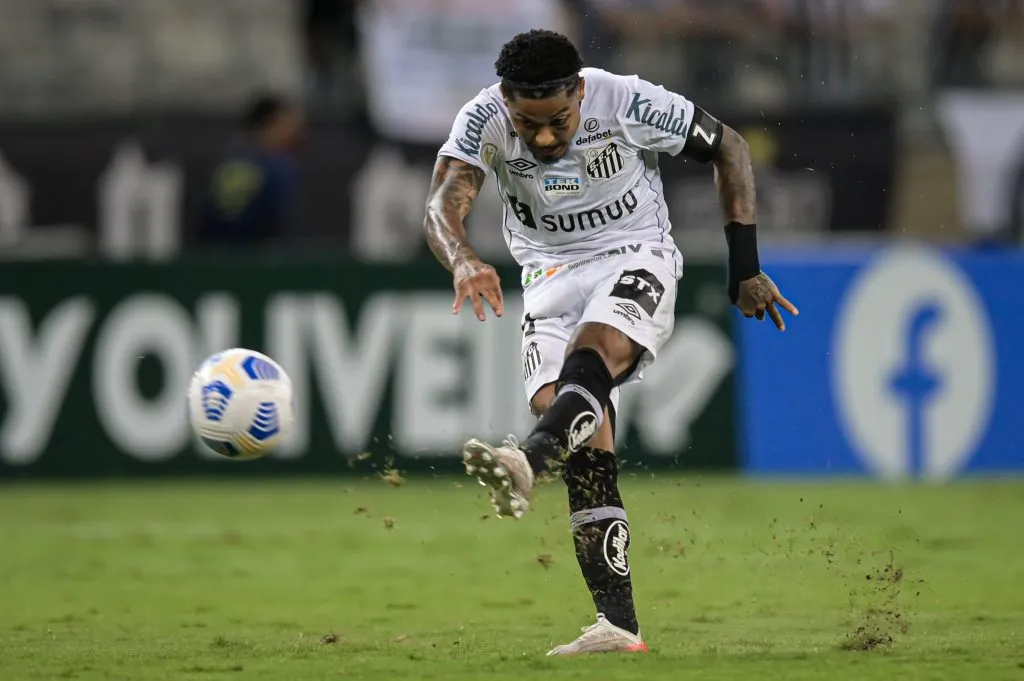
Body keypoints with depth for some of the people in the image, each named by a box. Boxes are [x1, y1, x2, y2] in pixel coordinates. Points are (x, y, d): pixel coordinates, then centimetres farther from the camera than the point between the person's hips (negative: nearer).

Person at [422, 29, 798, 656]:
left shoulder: (628, 103, -17)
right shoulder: (484, 121, -14)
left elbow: (728, 149, -3)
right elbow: (443, 206, -28)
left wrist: (746, 269, -5)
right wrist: (462, 260, -52)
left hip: (637, 259, -3)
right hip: (552, 274, 3)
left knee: (595, 352, -36)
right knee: (582, 431, -14)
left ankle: (527, 462, -64)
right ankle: (619, 626, -16)